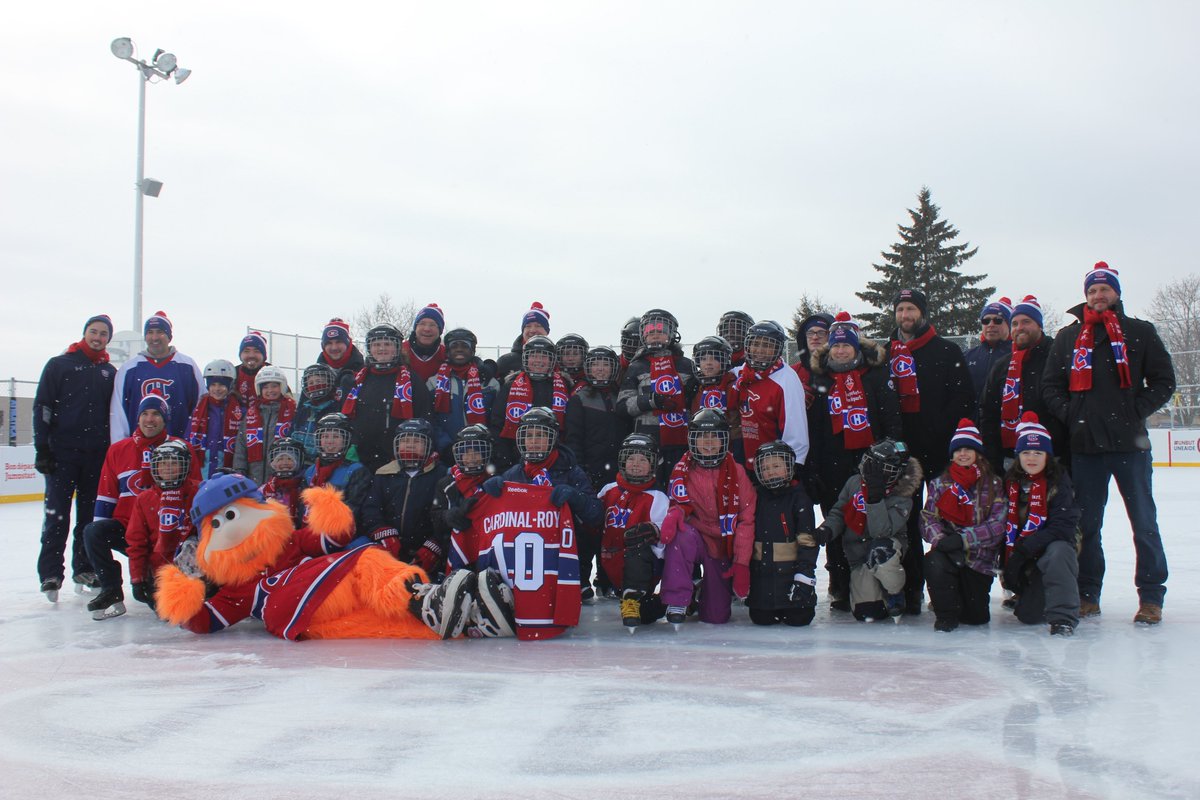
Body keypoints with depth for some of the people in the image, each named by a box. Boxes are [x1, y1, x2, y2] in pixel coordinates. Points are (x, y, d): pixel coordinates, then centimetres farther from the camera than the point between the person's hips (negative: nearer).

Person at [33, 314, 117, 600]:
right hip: (62, 452, -3)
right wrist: (42, 448, -8)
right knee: (57, 515, -4)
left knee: (90, 515, 7)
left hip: (97, 455, 3)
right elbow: (42, 407, -1)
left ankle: (84, 568, 17)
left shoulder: (110, 373, 12)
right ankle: (51, 574, -1)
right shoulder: (59, 365, 2)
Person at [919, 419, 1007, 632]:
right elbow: (928, 518, -1)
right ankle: (946, 614, -9)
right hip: (948, 552, 0)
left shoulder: (994, 484, -1)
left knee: (977, 617, 1)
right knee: (934, 562, -36)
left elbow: (997, 524, -10)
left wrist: (963, 539, -22)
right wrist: (939, 538, -24)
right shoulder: (940, 484, 6)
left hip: (980, 556, 0)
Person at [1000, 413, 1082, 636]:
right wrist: (1007, 561, 2)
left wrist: (1026, 548, -28)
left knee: (1056, 553, -39)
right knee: (1028, 615, -4)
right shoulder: (1011, 482, 4)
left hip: (1056, 546, -4)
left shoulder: (1058, 482, -10)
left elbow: (1062, 527, -19)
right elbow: (1006, 526, 9)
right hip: (1024, 560, 4)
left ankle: (1063, 617, -34)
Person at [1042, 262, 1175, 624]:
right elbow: (1050, 385, 12)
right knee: (1086, 523, 7)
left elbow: (1164, 381, 5)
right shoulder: (1067, 336, 12)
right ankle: (1087, 594, 16)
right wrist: (1069, 414, -4)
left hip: (1130, 443, -2)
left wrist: (1137, 410, -7)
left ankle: (1151, 597, 9)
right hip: (1085, 445, 2)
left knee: (1144, 522, 1)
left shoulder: (1140, 332, 6)